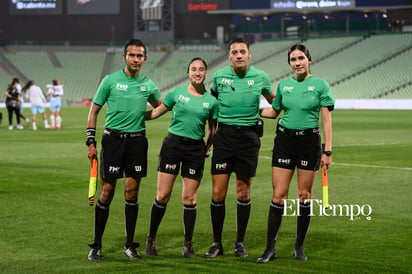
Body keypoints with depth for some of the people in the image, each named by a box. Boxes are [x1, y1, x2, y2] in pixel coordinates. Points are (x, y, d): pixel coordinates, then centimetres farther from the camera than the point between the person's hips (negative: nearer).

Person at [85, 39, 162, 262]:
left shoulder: (148, 84, 7)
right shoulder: (110, 80, -1)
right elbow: (94, 110, 2)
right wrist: (91, 142, -4)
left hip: (137, 141, 3)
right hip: (113, 140, -3)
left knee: (132, 192, 4)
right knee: (106, 192, -2)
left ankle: (129, 245, 14)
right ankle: (96, 246, 7)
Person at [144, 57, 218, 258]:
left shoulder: (211, 101, 5)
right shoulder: (177, 93, 2)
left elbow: (213, 130, 15)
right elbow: (156, 112, 10)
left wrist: (206, 149, 9)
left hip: (195, 149, 1)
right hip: (173, 144, -1)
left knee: (189, 198, 3)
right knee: (163, 195, -3)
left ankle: (188, 245, 13)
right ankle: (151, 239, 12)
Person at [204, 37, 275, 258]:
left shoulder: (260, 77, 0)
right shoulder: (219, 76, 2)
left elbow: (274, 101, 19)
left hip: (248, 137, 0)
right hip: (224, 135, 0)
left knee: (243, 192, 5)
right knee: (218, 192, -3)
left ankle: (240, 242, 18)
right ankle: (217, 243, 9)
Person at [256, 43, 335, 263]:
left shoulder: (320, 85, -2)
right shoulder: (284, 85, 8)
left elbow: (326, 119, -3)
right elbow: (274, 111, 21)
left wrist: (327, 150, -9)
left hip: (309, 141, -2)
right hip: (284, 140, 2)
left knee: (305, 195, 4)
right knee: (278, 196, -3)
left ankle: (299, 247, 17)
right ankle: (270, 248, 1)